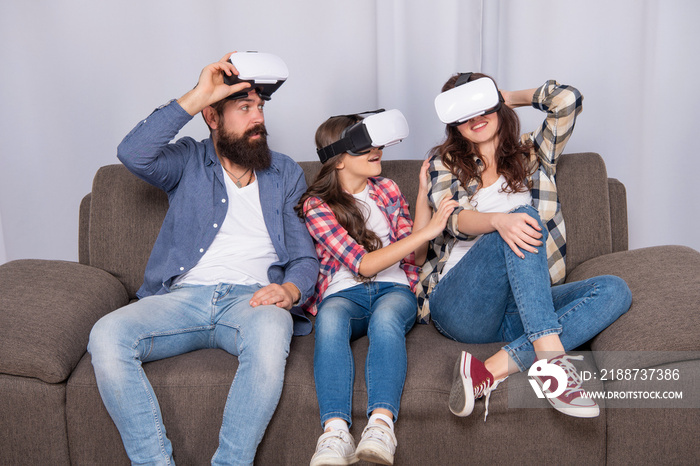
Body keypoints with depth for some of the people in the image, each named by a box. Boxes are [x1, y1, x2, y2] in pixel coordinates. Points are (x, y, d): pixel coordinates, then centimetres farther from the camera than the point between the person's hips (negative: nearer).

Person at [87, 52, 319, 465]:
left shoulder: (286, 173, 17)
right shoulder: (189, 162, 13)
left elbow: (305, 257, 12)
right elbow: (134, 154, -11)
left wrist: (289, 290, -12)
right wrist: (196, 96, -11)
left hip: (251, 297, 0)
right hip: (182, 297, 1)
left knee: (271, 333, -37)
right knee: (106, 337, -27)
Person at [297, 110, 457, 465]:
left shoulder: (386, 189, 17)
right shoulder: (316, 206, 0)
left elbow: (415, 256, 13)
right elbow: (363, 264, -11)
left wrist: (423, 196, 4)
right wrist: (428, 229, -14)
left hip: (394, 289, 2)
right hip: (344, 294, -2)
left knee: (385, 316, -35)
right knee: (330, 318, -38)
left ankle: (380, 425, -51)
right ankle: (335, 432, -50)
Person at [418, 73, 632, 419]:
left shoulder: (531, 154, 21)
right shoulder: (444, 161, 14)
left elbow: (567, 99, 5)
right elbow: (452, 218, -7)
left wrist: (512, 97, 22)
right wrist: (498, 220, -28)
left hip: (519, 309, 3)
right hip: (458, 304, -3)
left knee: (615, 291, -22)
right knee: (524, 219, -27)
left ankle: (491, 370, -36)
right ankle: (551, 359, -40)